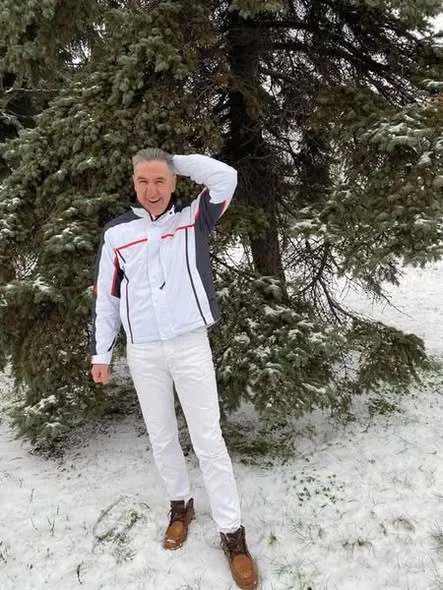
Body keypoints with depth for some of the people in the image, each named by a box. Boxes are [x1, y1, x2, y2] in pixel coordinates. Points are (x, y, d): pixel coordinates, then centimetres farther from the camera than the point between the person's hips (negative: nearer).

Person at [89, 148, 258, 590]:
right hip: (142, 353, 2)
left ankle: (232, 532, 16)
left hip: (190, 346, -2)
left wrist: (174, 161, -2)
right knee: (161, 438, 16)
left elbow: (225, 177, -10)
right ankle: (180, 504, 40)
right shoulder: (116, 233, 3)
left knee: (208, 440, 3)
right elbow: (106, 298, 6)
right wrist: (100, 353, 6)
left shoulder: (192, 220, 1)